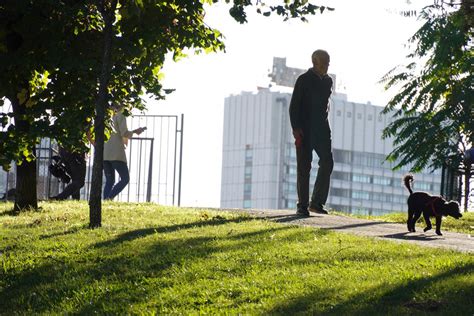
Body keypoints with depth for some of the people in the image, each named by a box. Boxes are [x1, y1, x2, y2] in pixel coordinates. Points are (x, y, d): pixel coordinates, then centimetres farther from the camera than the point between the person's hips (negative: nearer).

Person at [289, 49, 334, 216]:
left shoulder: (328, 81, 12)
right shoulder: (303, 80, -5)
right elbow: (294, 106, -7)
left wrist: (324, 124, 16)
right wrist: (296, 128, -16)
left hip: (321, 128, 5)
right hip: (305, 130, -5)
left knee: (327, 162, -7)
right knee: (304, 167, -4)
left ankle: (317, 202, 1)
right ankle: (302, 206, 1)